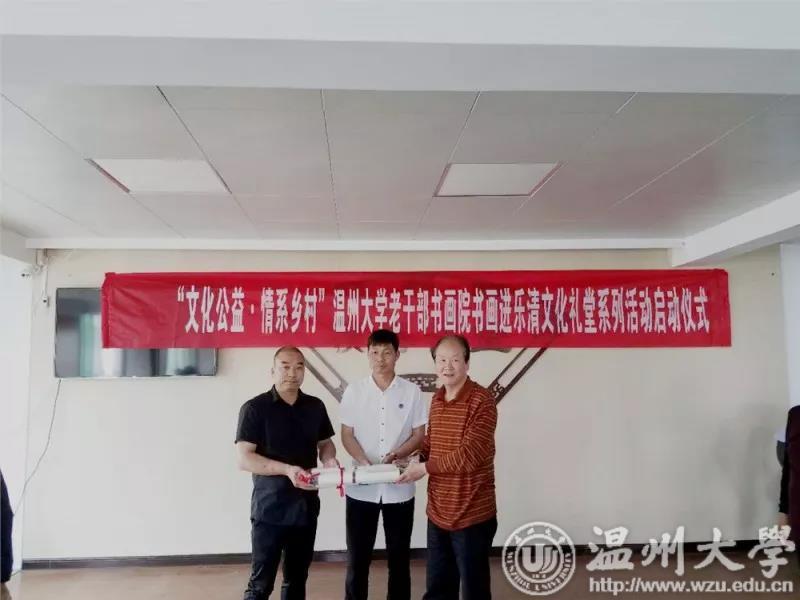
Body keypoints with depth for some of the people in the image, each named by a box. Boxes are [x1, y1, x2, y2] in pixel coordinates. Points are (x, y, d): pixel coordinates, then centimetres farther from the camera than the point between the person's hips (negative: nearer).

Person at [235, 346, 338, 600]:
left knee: (297, 578, 17)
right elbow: (244, 458, -16)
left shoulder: (315, 406, 5)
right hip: (269, 509, -5)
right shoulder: (254, 408, -10)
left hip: (306, 506, 5)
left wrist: (330, 460, -8)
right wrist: (287, 469, -27)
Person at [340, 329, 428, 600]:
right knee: (358, 555, 10)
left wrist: (396, 455, -18)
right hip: (361, 487, 0)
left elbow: (419, 434, 0)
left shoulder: (412, 392, -1)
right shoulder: (354, 391, 0)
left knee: (399, 555, 12)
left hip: (399, 487, 0)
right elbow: (347, 435, -1)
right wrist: (366, 464, -17)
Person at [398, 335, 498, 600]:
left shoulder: (482, 400, -17)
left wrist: (424, 468, -17)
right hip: (438, 512, 7)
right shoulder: (436, 399, 7)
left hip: (471, 514, -7)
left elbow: (469, 455, -24)